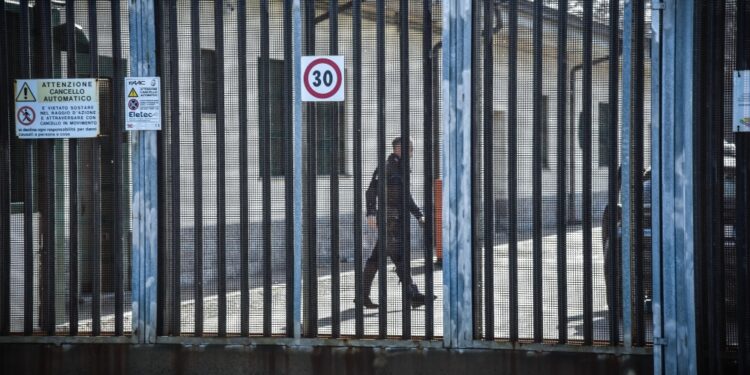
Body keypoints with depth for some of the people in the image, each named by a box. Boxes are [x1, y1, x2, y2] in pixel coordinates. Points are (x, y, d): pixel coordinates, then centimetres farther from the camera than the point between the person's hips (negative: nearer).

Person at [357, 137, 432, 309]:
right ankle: (413, 296, -12)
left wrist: (419, 215, 24)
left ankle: (362, 295, 15)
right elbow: (372, 191, -17)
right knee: (399, 256, -10)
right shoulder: (387, 167, -9)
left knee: (377, 258, 11)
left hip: (399, 220, 9)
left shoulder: (402, 169, 19)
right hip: (389, 219, -9)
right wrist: (371, 213, -28)